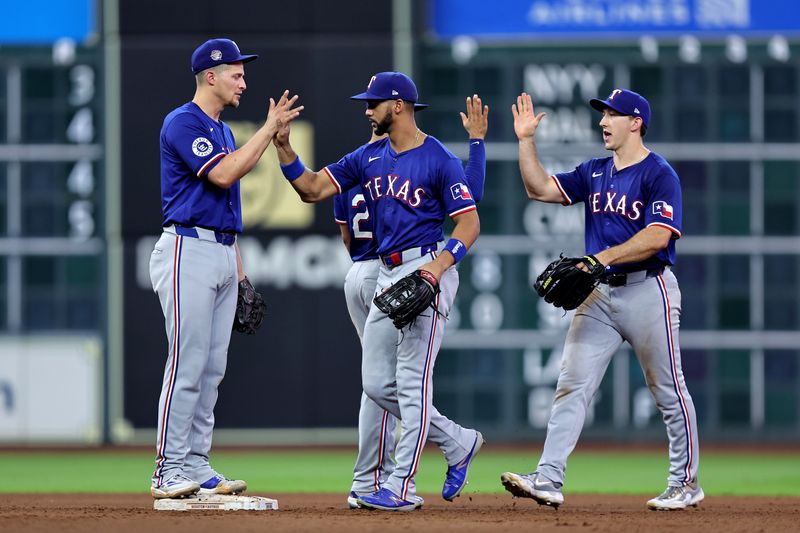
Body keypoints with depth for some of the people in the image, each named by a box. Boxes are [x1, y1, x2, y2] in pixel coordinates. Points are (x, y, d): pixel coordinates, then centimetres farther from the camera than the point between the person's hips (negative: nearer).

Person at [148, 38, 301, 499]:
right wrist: (269, 128, -15)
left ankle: (196, 466, 10)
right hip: (188, 250, -9)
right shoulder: (183, 123, -9)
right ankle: (170, 471, -10)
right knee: (188, 363, -11)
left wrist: (239, 270, 20)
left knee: (213, 368, 7)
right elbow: (223, 175, -21)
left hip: (222, 254, 9)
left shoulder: (223, 130, 20)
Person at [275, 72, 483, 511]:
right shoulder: (369, 157, 12)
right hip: (387, 275, 8)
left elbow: (469, 223, -11)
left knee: (412, 381, -9)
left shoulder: (439, 160, -9)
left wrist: (436, 268, -24)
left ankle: (401, 487, -8)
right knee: (377, 384, 7)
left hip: (427, 271, -8)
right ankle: (459, 444, 22)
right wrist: (283, 147, -2)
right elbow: (313, 189, 11)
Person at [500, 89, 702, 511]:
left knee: (668, 391, 3)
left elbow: (657, 237, -20)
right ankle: (548, 480, -9)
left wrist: (601, 258, -24)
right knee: (571, 385, -4)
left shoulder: (659, 175, -10)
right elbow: (540, 189, 12)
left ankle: (685, 483, 13)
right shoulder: (594, 172, 13)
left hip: (647, 290, -7)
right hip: (601, 293, 7)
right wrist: (526, 140, 3)